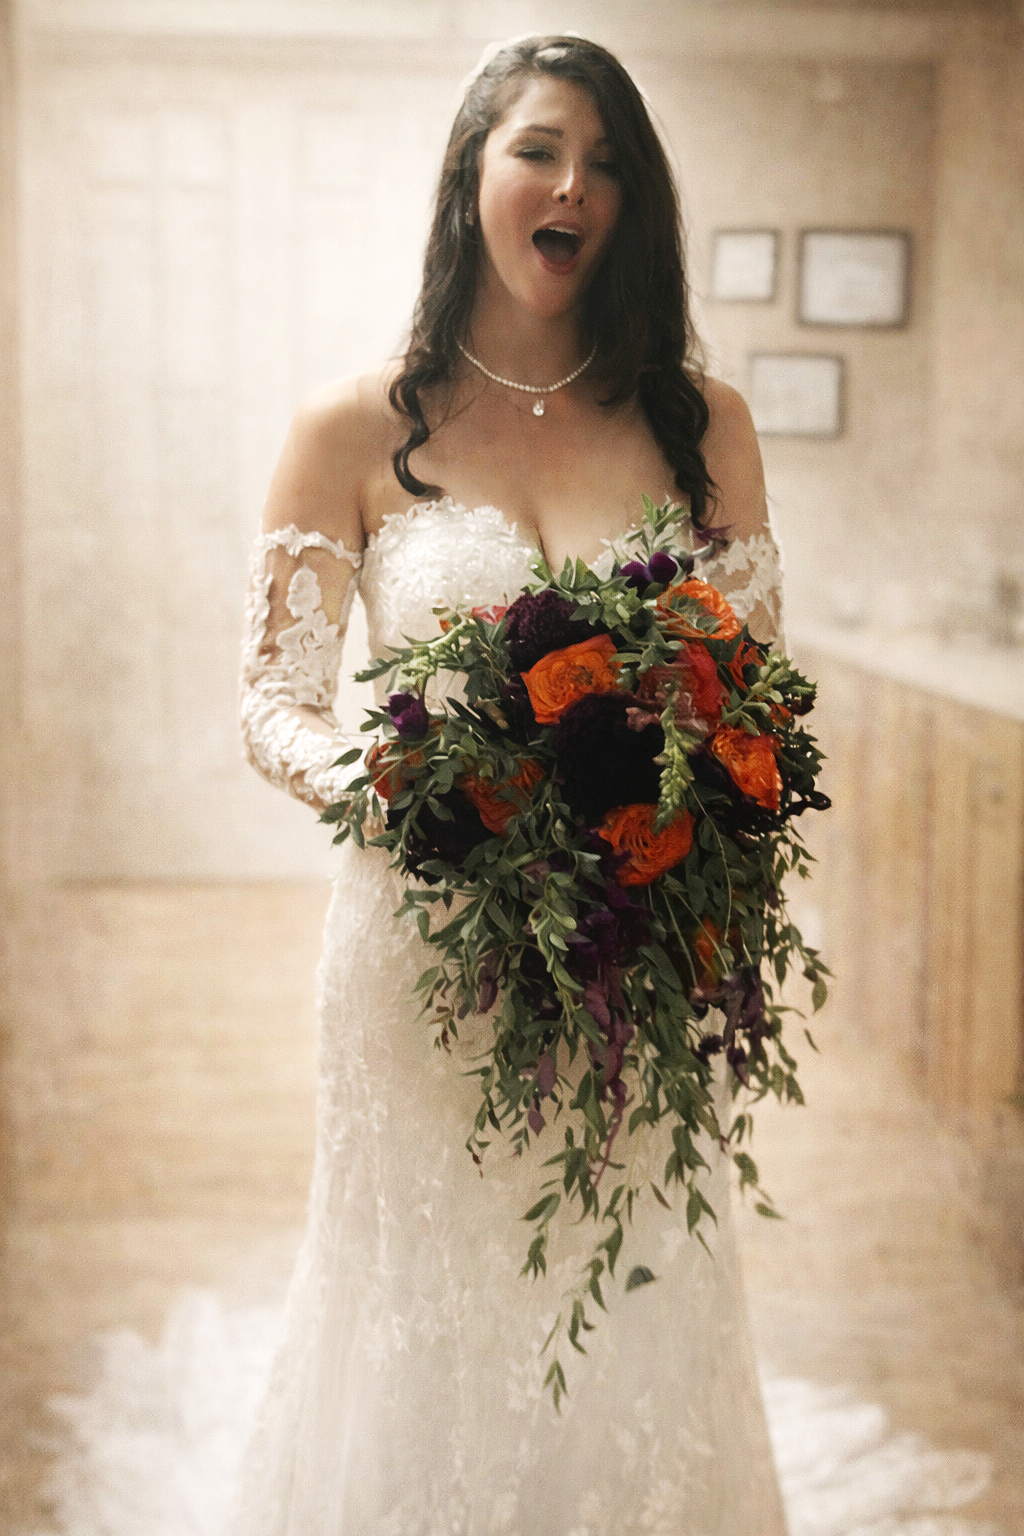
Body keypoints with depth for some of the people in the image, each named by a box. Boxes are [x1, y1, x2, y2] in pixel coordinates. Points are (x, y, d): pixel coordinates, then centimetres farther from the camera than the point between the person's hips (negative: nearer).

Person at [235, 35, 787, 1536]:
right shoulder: (357, 429, -1)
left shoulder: (699, 422, 5)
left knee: (628, 1325, 9)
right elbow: (275, 691, 0)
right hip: (426, 931, -1)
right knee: (431, 1307, 8)